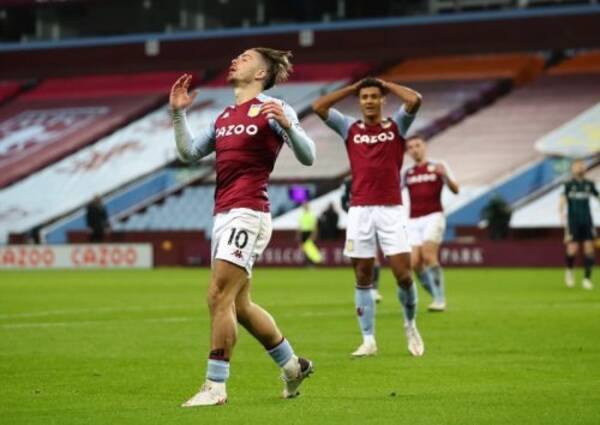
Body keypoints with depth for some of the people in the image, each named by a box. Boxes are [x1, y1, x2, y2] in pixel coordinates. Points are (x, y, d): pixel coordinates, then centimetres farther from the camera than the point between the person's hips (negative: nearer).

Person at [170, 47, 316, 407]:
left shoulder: (272, 108, -4)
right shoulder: (225, 117, 19)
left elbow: (307, 157, -10)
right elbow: (189, 152, 19)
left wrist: (288, 126, -27)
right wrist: (178, 113, 10)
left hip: (247, 212, -9)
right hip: (223, 213, 9)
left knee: (219, 296, -13)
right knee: (239, 304, 14)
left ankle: (215, 387, -8)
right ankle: (293, 365, 30)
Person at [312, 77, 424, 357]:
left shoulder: (396, 126, 7)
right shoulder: (349, 128, 10)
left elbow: (415, 100, -9)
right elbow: (319, 106, 3)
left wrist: (387, 85, 5)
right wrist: (352, 88, 9)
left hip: (391, 210, -1)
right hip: (359, 211, 2)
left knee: (403, 275, -6)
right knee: (363, 278, 3)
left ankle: (410, 325, 19)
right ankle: (369, 340, 8)